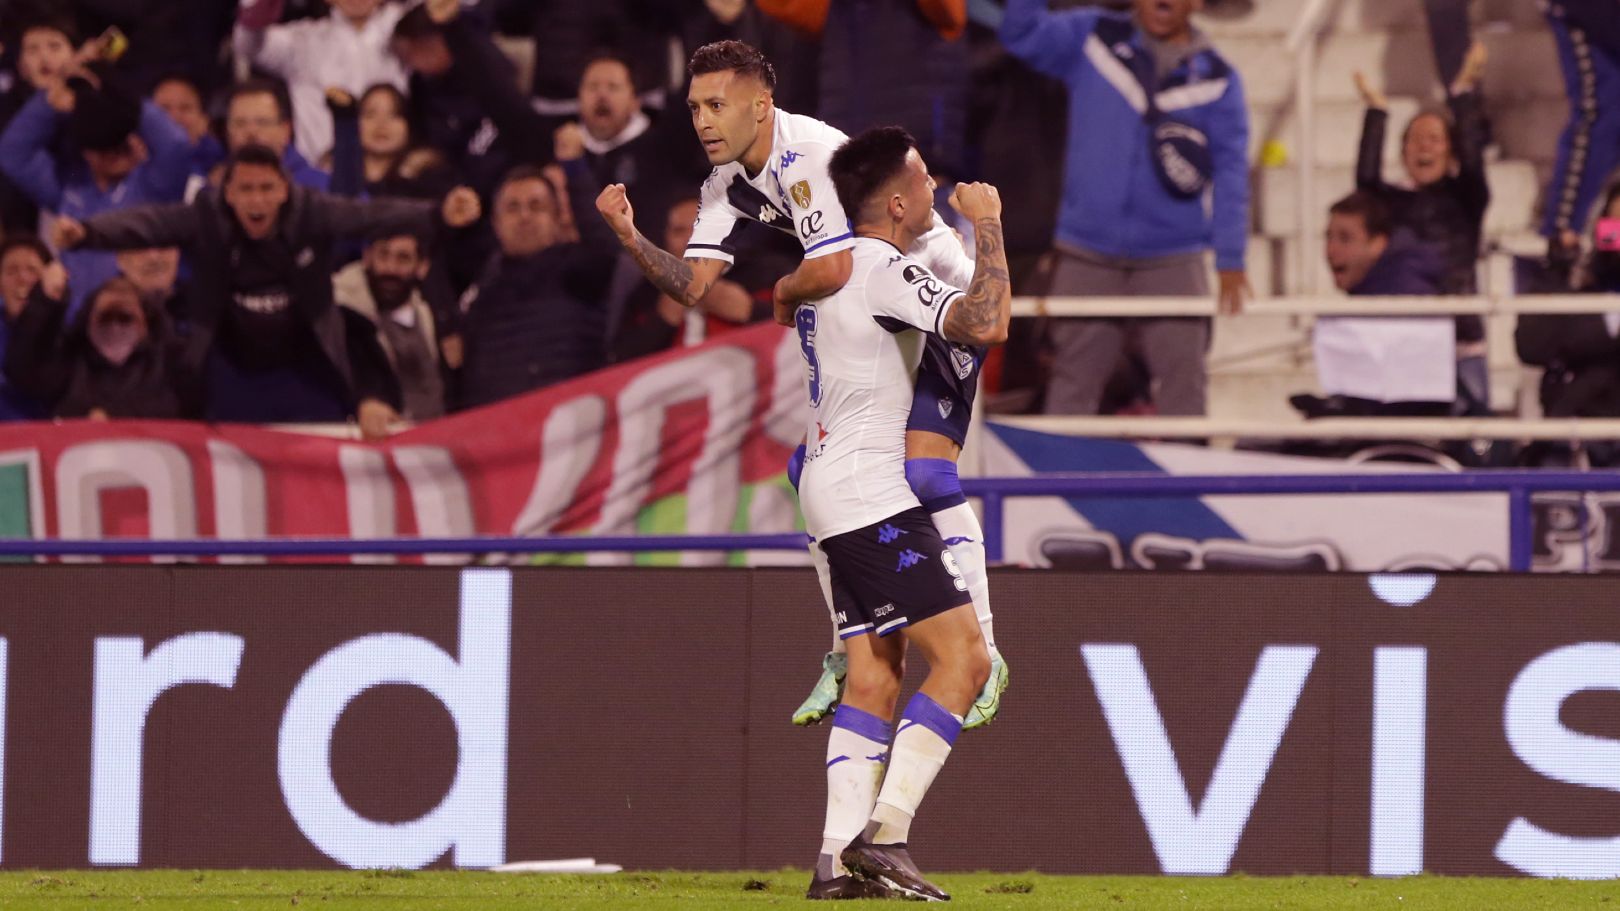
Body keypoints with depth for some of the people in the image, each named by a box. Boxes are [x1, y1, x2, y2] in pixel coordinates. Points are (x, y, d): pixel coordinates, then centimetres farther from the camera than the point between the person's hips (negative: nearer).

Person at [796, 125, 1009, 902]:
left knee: (874, 674, 8)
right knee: (963, 656, -12)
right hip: (871, 495, -10)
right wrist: (987, 225, -14)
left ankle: (839, 859, 2)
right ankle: (884, 834, -17)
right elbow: (986, 322, -27)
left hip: (829, 491, 10)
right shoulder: (884, 270, -15)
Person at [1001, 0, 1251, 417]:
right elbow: (1020, 34, -1)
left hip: (1173, 263, 0)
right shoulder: (1092, 37, 7)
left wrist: (1230, 260, -5)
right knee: (1073, 382, 3)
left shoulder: (1216, 78, 4)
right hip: (1085, 257, 1)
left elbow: (1230, 173, 1)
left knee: (1183, 380, -1)